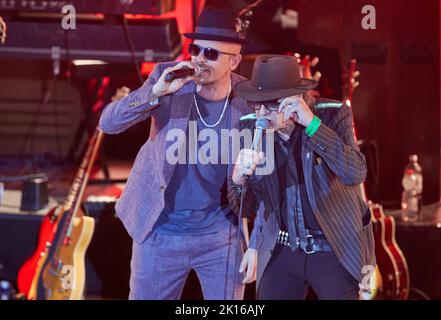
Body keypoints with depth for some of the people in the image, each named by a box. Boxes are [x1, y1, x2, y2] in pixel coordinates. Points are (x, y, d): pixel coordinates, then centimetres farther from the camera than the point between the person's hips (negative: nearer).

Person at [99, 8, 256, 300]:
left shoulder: (249, 99, -9)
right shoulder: (167, 77, -9)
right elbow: (108, 123, -14)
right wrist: (155, 92, -30)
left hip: (220, 236, 0)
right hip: (160, 234, 0)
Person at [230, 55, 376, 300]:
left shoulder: (332, 115, -10)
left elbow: (355, 174, -25)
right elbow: (245, 206, 3)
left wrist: (312, 123, -28)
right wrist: (239, 176, -21)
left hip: (333, 250, -3)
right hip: (281, 252, 3)